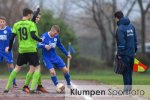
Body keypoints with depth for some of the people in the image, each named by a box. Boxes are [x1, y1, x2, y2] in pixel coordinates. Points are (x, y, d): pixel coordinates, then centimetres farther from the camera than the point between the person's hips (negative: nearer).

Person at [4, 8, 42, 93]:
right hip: (32, 49, -4)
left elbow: (12, 38, 4)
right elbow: (33, 36, -17)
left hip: (22, 49, 5)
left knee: (17, 68, 17)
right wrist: (40, 40, -2)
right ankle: (32, 88, -8)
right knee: (37, 68, 6)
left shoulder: (16, 25, 6)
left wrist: (10, 48, 17)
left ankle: (7, 87, 10)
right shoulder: (31, 24, -6)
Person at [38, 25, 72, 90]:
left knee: (65, 70, 2)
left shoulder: (56, 37, 0)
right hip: (46, 57, -5)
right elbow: (39, 45, -29)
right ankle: (57, 86, -7)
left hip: (54, 56, 5)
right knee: (52, 71, -23)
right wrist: (45, 46, -50)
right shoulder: (45, 36, -18)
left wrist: (67, 54, 23)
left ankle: (69, 84, 23)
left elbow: (60, 45, 16)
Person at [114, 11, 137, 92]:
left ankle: (127, 87, -4)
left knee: (125, 71, -3)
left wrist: (119, 54, -14)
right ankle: (129, 87, 17)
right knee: (130, 71, 14)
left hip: (125, 54, -7)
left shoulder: (120, 28, -15)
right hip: (132, 52, 7)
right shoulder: (131, 26, 9)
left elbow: (121, 42, -19)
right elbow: (135, 39, 12)